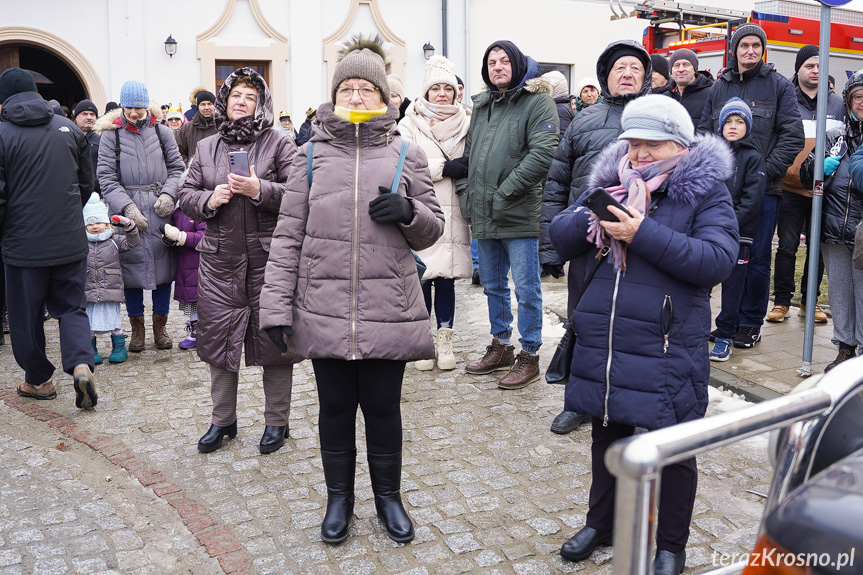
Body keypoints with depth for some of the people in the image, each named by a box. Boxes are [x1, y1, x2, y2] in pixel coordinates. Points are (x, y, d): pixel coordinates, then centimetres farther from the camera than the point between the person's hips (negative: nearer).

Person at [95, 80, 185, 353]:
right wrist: (127, 206, -13)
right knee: (132, 264, 4)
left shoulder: (161, 132, 8)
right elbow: (106, 177, -2)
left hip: (161, 210, 1)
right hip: (127, 211, -1)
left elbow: (177, 167, 10)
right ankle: (136, 327, 18)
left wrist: (168, 194, -8)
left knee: (163, 263, 5)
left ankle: (160, 325, 19)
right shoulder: (111, 135, 3)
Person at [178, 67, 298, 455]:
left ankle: (277, 421, 20)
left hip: (268, 260, -4)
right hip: (219, 260, 4)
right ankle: (222, 420, 27)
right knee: (219, 339, 10)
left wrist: (261, 190, -22)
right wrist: (209, 200, -7)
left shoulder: (279, 143, 0)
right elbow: (185, 195, 14)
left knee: (273, 339, 3)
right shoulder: (206, 148, 14)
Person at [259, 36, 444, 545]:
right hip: (324, 310, 1)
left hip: (388, 310, 0)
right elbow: (288, 236, 3)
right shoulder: (312, 155, 6)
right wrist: (277, 306, -3)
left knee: (383, 407, 11)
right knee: (336, 408, 13)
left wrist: (408, 212, -13)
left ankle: (388, 495, 33)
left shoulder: (407, 155, 6)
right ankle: (340, 497, 33)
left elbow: (432, 230, 10)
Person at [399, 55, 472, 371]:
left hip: (453, 215, 3)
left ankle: (445, 341, 17)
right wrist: (444, 168, -13)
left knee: (447, 279, 7)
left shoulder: (464, 123, 13)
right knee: (421, 278, 0)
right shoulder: (410, 124, 3)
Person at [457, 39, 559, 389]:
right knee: (493, 286, 17)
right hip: (484, 216, 7)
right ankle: (501, 348, 31)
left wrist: (506, 192, -18)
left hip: (520, 215, -7)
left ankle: (529, 356, 13)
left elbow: (542, 154, -17)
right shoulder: (481, 106, 17)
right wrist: (466, 193, 9)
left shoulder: (537, 102, -5)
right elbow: (469, 155, 23)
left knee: (526, 289, 0)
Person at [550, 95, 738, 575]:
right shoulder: (611, 183, 9)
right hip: (604, 341, 4)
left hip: (667, 347, -4)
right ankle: (601, 522, 40)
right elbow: (561, 237, 6)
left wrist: (644, 234, -25)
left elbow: (718, 261, -18)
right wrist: (593, 216, -16)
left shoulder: (707, 193, -4)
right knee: (608, 435, 19)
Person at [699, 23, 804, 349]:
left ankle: (751, 322, 13)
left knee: (757, 258, 0)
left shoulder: (778, 85, 2)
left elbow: (793, 135, -4)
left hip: (764, 188, -3)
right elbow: (705, 132, 12)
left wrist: (767, 170, -13)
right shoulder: (719, 88, 11)